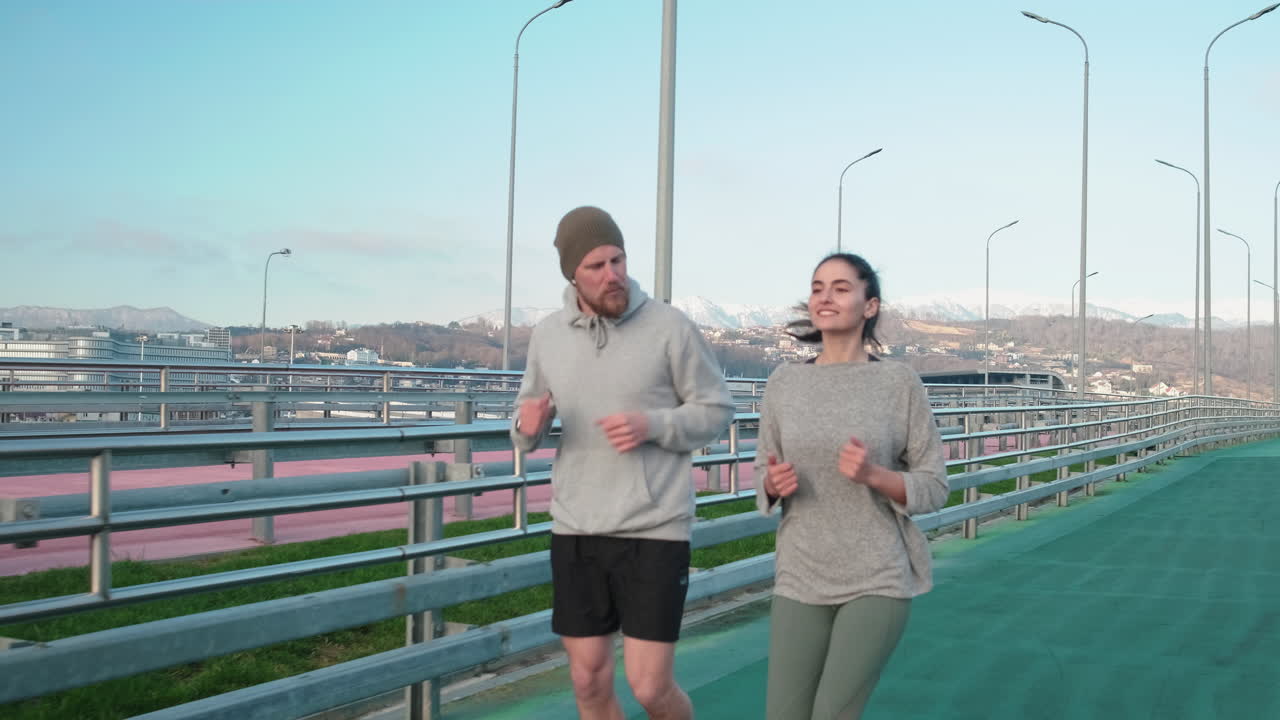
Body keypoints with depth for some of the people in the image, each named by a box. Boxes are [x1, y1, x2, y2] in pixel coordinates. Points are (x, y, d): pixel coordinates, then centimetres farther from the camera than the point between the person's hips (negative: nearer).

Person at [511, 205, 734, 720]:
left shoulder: (670, 326, -8)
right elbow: (527, 430, 15)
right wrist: (528, 424, -10)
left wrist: (653, 424, -18)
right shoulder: (547, 335, 4)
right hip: (575, 532, 4)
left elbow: (716, 410, -1)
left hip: (654, 530, -4)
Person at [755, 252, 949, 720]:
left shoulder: (900, 383, -5)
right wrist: (774, 484, -12)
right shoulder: (783, 383, 2)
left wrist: (873, 475, -20)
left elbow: (933, 489, -2)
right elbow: (765, 477, 11)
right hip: (801, 580, 3)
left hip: (879, 580, -3)